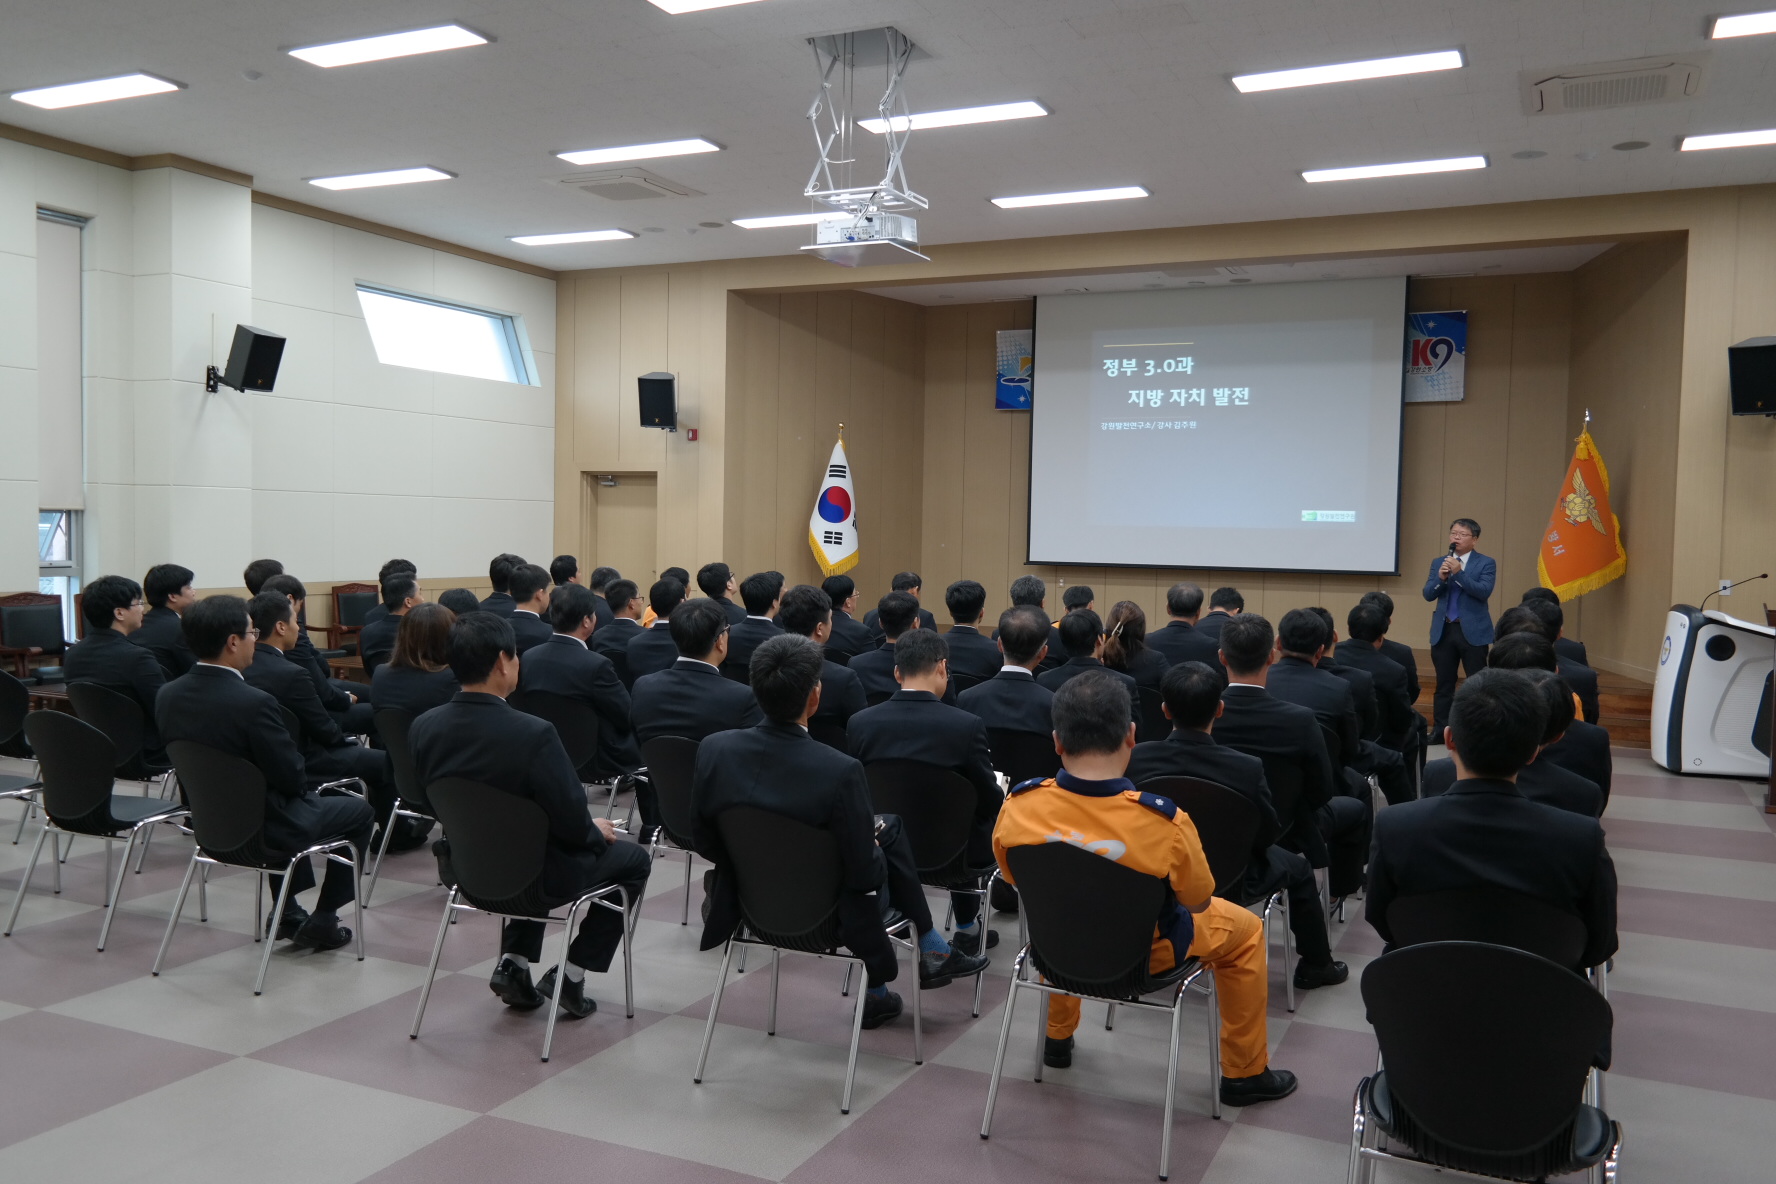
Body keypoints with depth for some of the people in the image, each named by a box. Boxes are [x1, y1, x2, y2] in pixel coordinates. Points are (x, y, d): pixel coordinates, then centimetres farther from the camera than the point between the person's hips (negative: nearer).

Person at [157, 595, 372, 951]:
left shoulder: (167, 695, -7)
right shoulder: (253, 703, -30)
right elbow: (292, 778, -21)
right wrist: (301, 785, 3)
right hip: (262, 830, -7)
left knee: (293, 800, 35)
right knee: (359, 810, 16)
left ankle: (287, 913, 35)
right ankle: (322, 922, 18)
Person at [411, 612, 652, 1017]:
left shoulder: (423, 728, -12)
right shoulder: (533, 734, -30)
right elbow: (572, 824, -24)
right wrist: (596, 830, 1)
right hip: (534, 877, -6)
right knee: (634, 858, 20)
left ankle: (513, 963, 25)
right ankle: (571, 975, 17)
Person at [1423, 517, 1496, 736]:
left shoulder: (1486, 563, -1)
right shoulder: (1438, 562, 9)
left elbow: (1484, 592, -15)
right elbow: (1428, 594, 2)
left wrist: (1459, 573, -23)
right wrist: (1441, 578, -17)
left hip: (1473, 631, -3)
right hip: (1443, 630, 3)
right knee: (1443, 684, 8)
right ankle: (1440, 730, 14)